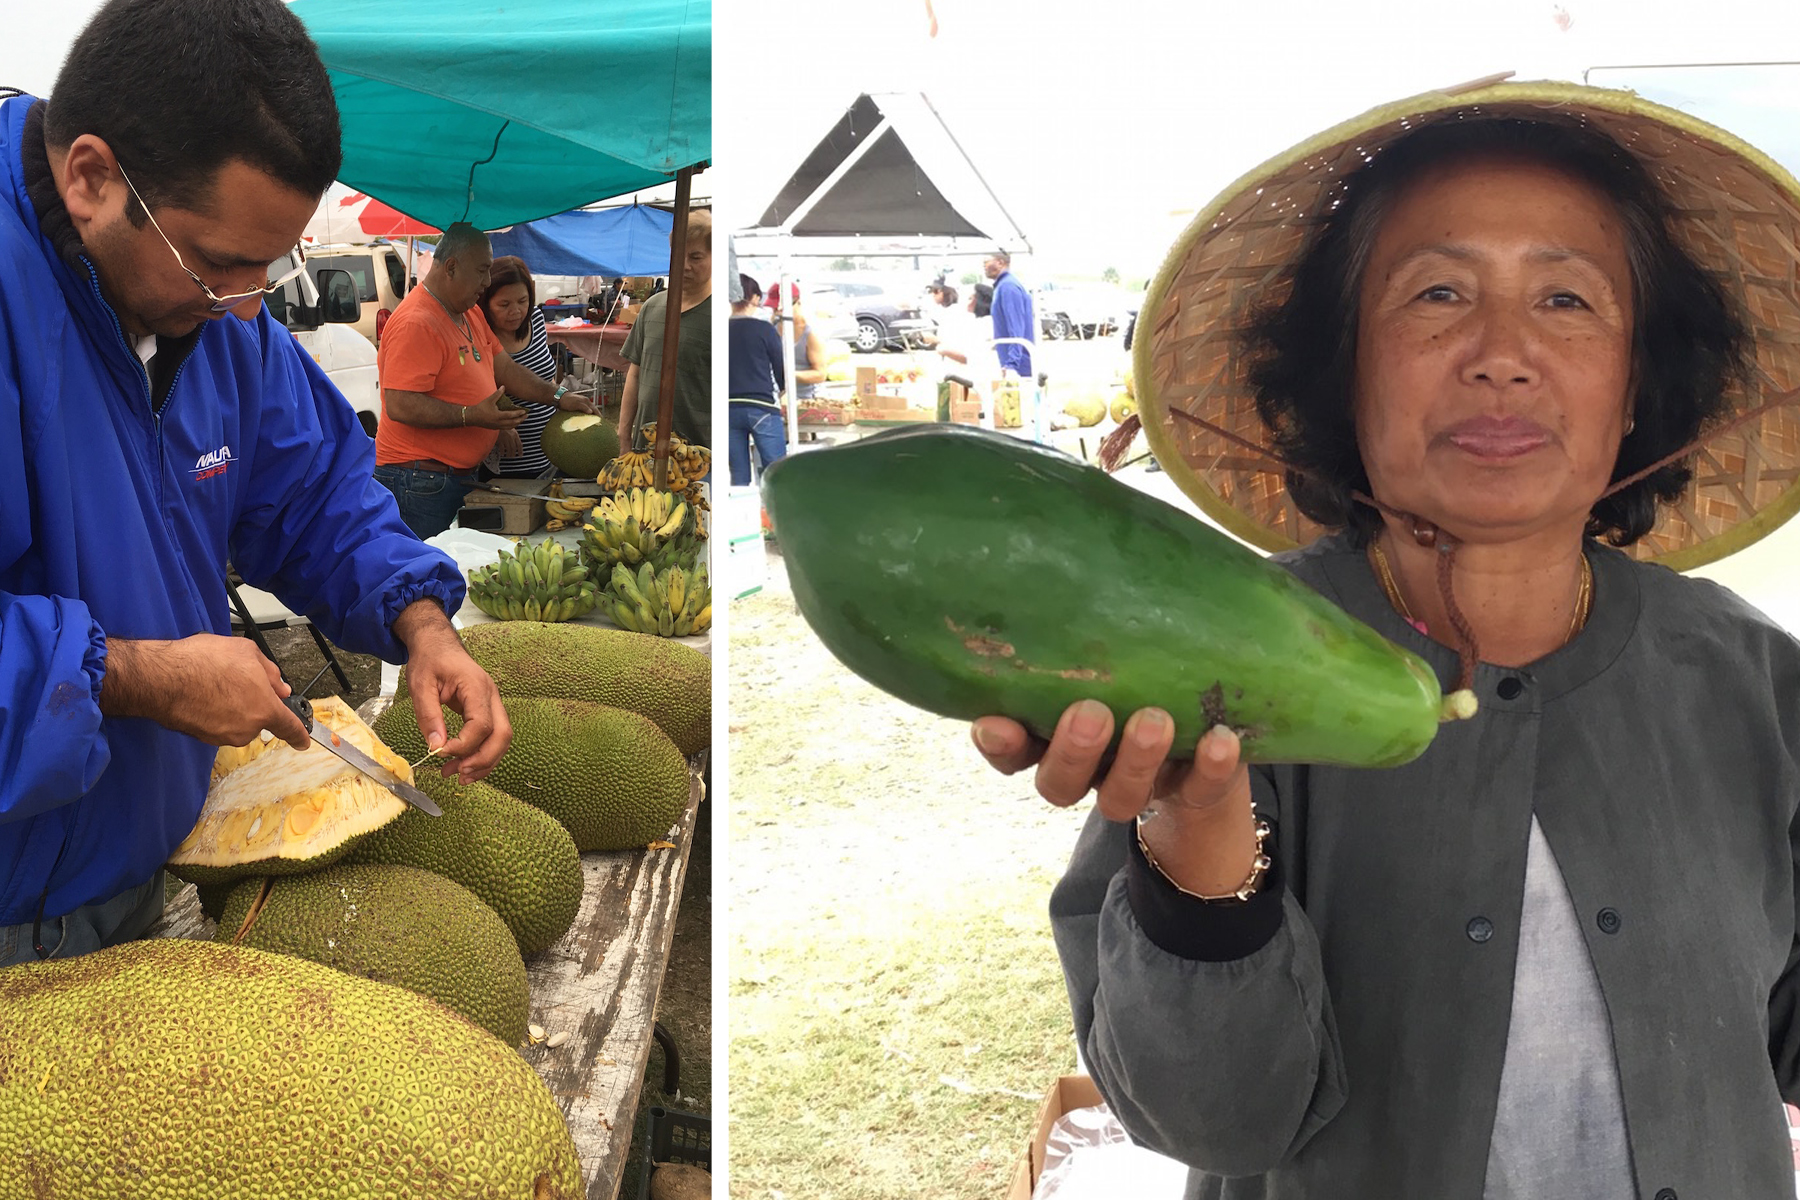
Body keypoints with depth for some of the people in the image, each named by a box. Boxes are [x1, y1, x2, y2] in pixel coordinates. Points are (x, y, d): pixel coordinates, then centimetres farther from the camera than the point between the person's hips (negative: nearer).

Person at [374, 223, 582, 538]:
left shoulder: (471, 314, 14)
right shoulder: (416, 324, -18)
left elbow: (503, 367, 21)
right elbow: (400, 406, -25)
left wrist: (559, 396, 12)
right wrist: (473, 416, -26)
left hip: (459, 474, 10)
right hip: (419, 479, -9)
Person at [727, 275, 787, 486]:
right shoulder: (764, 329, -5)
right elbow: (781, 371, 1)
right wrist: (781, 389, 21)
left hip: (729, 408, 4)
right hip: (762, 407, -4)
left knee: (739, 477, 8)